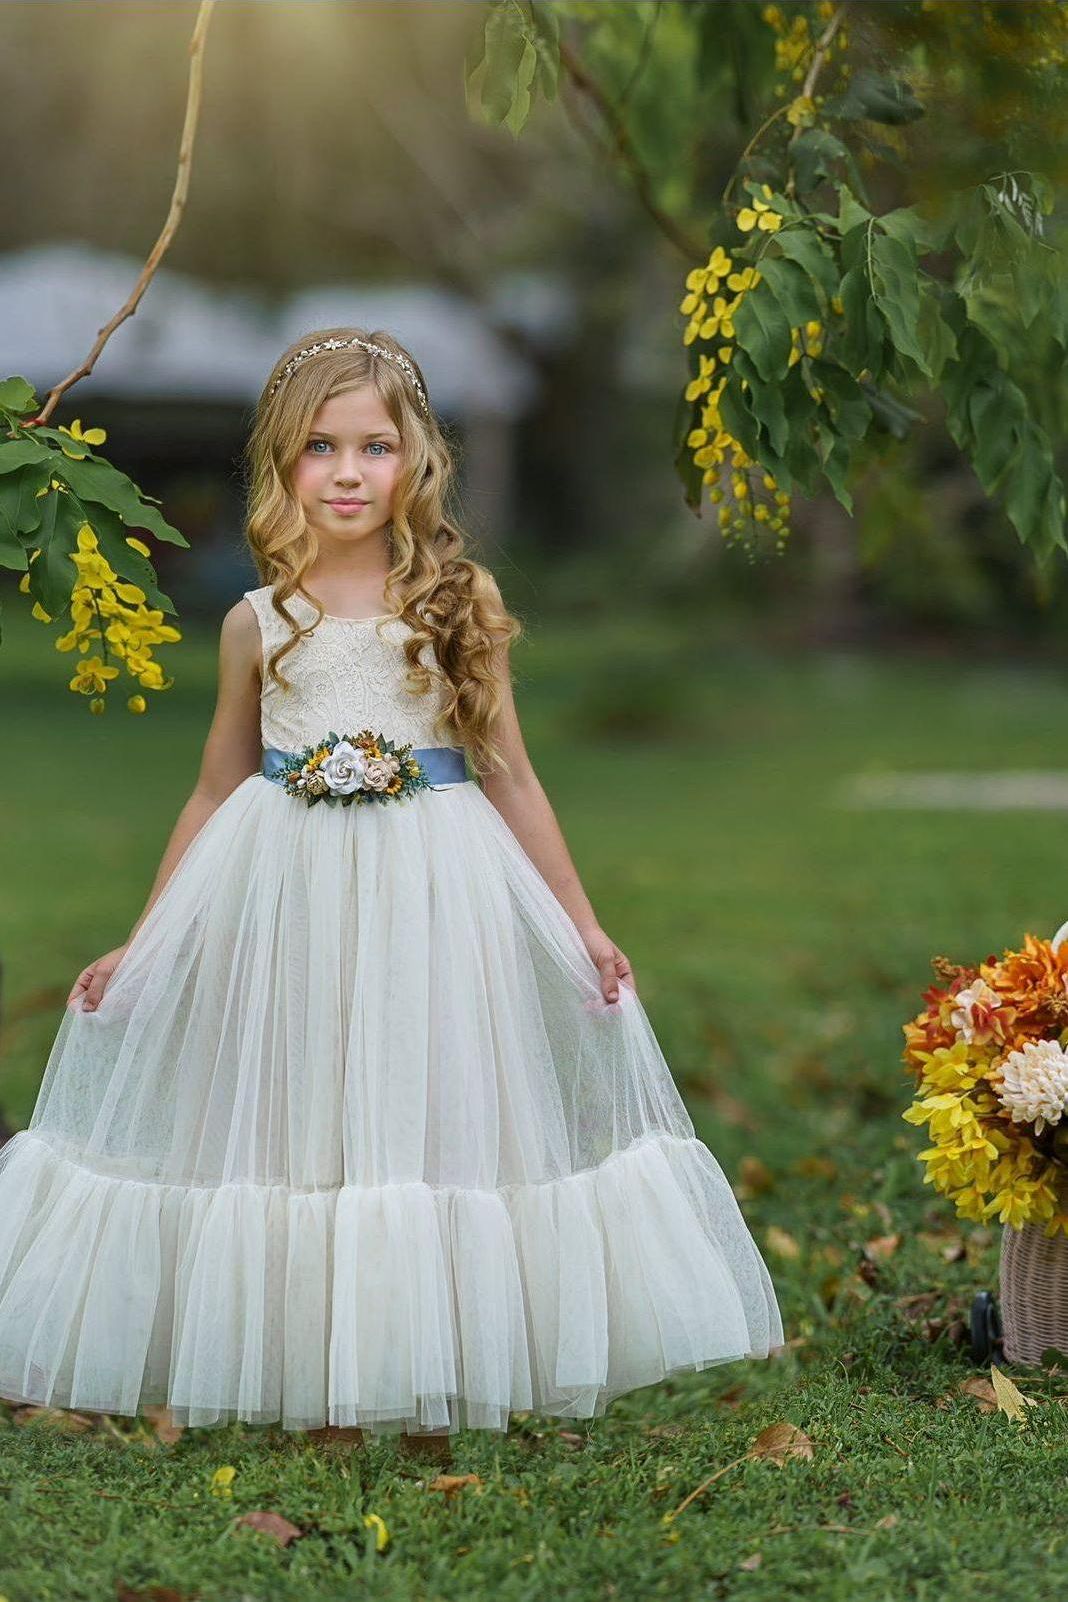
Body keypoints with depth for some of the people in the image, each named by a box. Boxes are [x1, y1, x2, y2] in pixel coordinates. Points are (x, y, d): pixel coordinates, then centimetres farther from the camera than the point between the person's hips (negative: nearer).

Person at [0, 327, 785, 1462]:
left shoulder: (460, 599, 1)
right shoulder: (258, 622, 4)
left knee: (433, 1115, 3)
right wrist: (140, 943, 11)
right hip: (289, 896, 1)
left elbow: (508, 776, 6)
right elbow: (216, 793, 12)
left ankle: (427, 1383, 18)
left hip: (437, 895, -1)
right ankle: (313, 1383, 18)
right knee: (296, 1118, 5)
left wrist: (582, 927, 5)